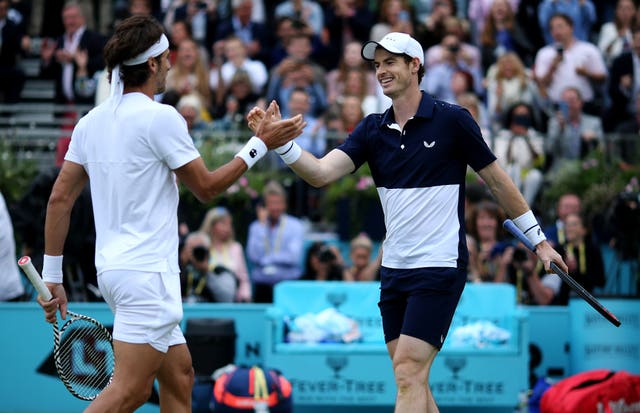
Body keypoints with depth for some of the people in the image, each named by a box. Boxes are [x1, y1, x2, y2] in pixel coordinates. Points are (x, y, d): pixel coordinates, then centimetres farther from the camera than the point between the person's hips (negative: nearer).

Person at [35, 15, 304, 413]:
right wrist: (261, 143, 3)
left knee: (179, 376, 15)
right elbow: (207, 187, -5)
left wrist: (52, 277, 13)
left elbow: (60, 198, 9)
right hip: (147, 272, -9)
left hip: (112, 268, 9)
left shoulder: (91, 122, 9)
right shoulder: (160, 117, -12)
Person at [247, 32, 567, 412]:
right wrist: (280, 140, -25)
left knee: (408, 371, -14)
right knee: (410, 379, 9)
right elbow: (322, 173, -7)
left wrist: (539, 241, 4)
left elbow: (498, 181, 1)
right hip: (394, 270, 6)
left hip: (439, 267, -6)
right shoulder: (373, 130, 6)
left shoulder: (452, 120, -8)